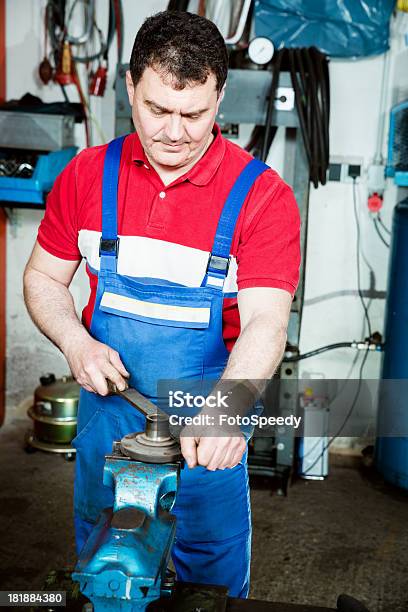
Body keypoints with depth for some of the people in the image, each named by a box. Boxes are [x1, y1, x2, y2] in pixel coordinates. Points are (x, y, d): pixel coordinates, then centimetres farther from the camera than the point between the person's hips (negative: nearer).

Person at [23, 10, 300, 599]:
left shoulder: (262, 195, -15)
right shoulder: (87, 175, -4)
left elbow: (265, 321, -23)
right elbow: (43, 278, 5)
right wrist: (77, 343, -15)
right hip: (107, 411, 3)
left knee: (213, 574, 15)